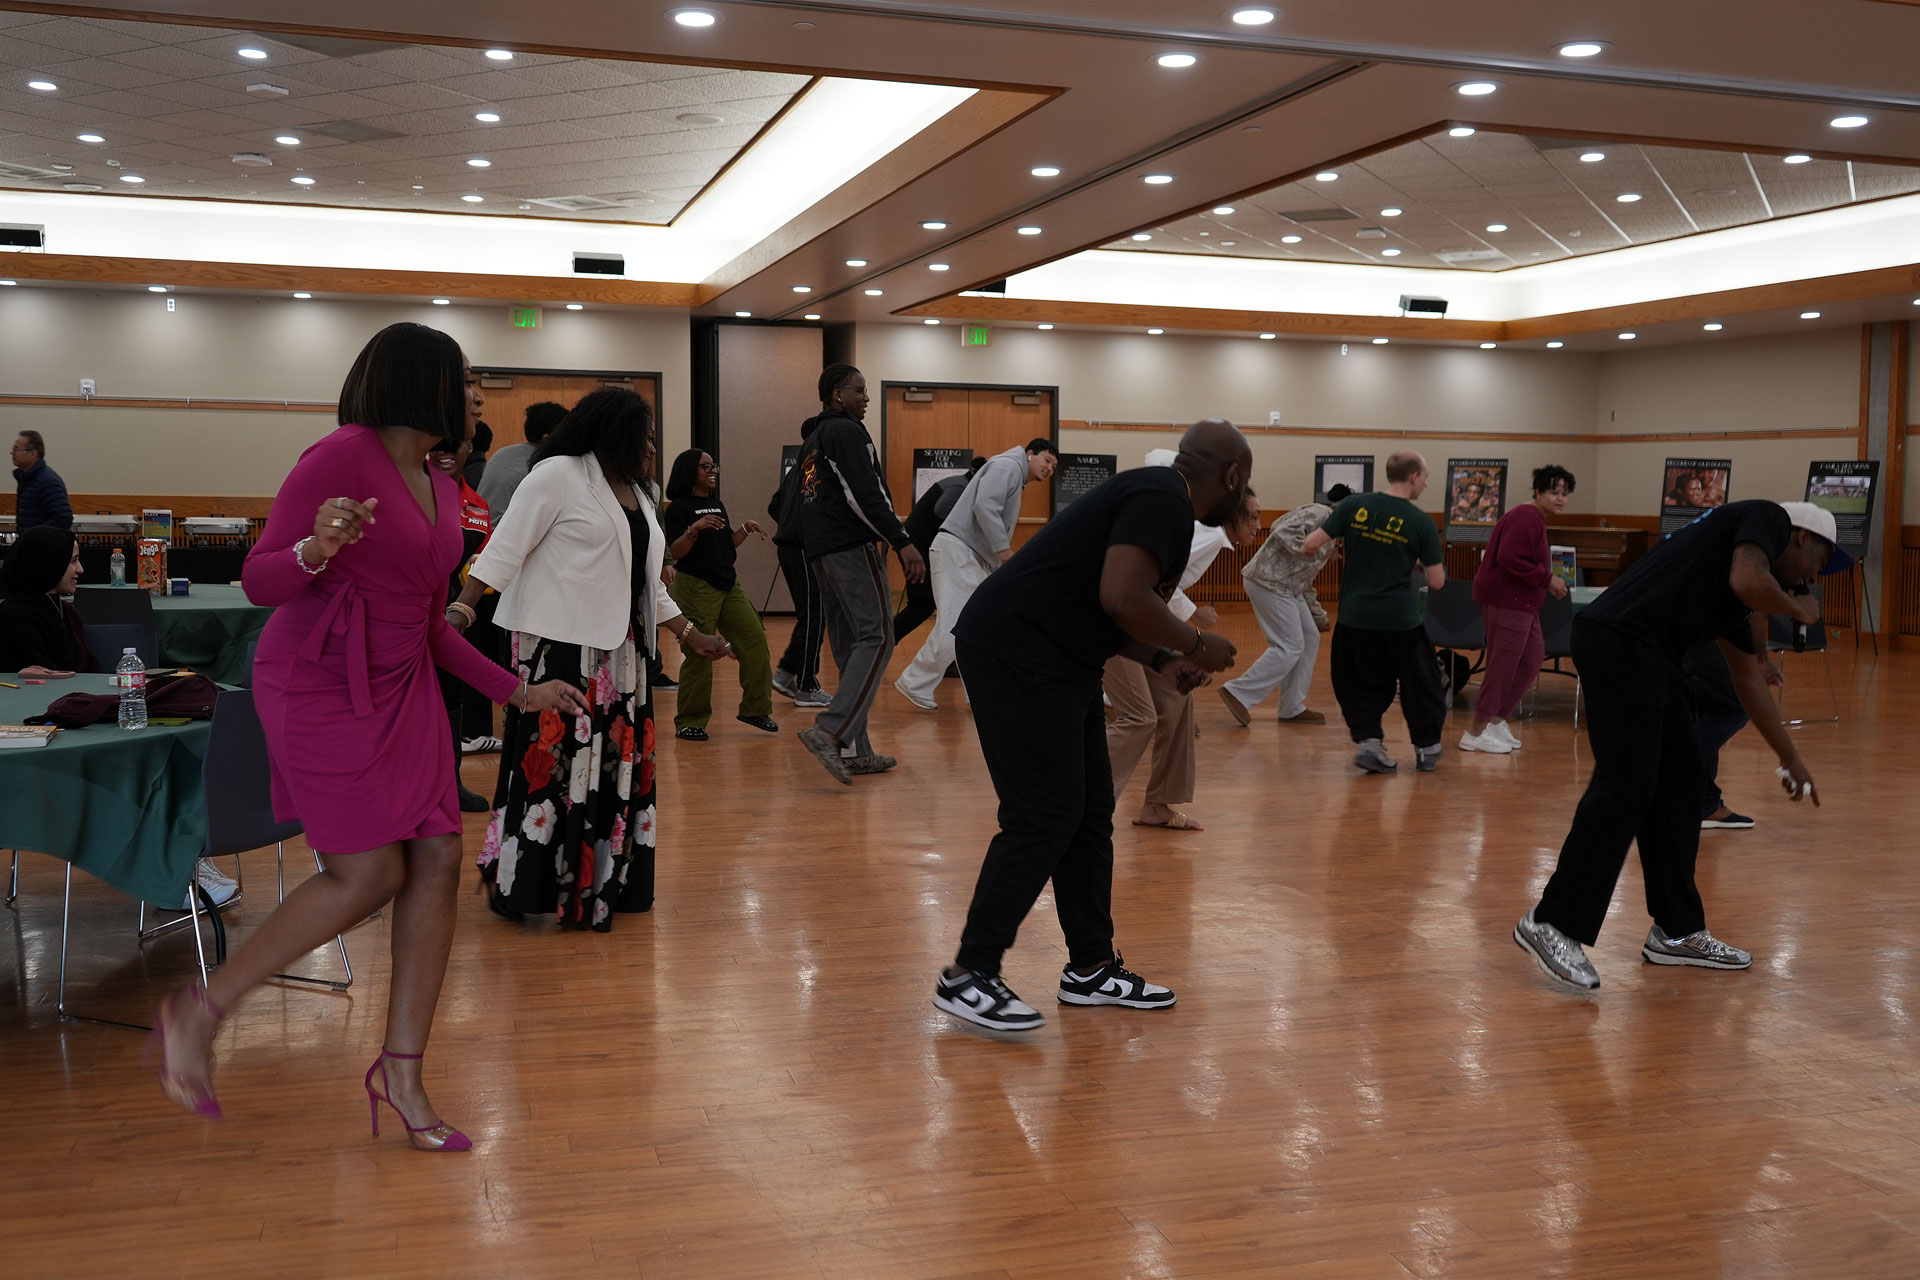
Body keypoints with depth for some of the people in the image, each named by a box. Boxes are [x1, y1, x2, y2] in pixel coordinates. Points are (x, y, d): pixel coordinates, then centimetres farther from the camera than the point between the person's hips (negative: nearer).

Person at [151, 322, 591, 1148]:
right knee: (370, 873, -9)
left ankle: (401, 1073, 11)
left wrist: (517, 690, 16)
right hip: (320, 685, -8)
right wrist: (316, 551, -34)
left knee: (438, 863, 0)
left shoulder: (442, 490, 13)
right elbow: (259, 582, -12)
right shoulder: (342, 457, -12)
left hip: (403, 688, 8)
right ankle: (198, 1013, 10)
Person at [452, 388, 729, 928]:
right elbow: (505, 548, -12)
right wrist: (460, 609, -22)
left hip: (616, 649, 8)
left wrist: (692, 636, 22)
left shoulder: (636, 494, 19)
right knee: (551, 760, -7)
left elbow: (647, 582, 23)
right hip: (558, 645, -8)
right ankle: (522, 883, 4)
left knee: (613, 761, 9)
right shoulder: (557, 475, -7)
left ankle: (599, 881, 20)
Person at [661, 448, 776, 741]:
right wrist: (695, 528, -27)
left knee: (755, 639, 1)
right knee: (699, 654, -5)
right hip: (695, 587, -7)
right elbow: (675, 552, -14)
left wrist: (745, 530, 4)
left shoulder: (717, 505, 15)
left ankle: (755, 708, 12)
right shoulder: (679, 507, -7)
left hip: (728, 585, 7)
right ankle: (689, 722, 6)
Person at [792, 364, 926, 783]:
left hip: (820, 552, 10)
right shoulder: (846, 431, -4)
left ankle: (855, 750, 5)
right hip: (852, 546, -10)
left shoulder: (814, 439, 25)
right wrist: (903, 543, -21)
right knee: (877, 637, -13)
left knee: (850, 647, 8)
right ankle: (830, 730, -25)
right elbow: (865, 494, -17)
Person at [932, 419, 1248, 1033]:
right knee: (1043, 820, -7)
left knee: (1089, 814, 13)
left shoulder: (1160, 499, 19)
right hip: (1017, 657, -11)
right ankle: (968, 976, 2)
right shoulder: (1162, 499, -13)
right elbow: (1122, 597, -27)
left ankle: (1091, 968, 24)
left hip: (1051, 662, 11)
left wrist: (1160, 660, 15)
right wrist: (1195, 645, -12)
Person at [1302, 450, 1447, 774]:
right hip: (1401, 622, -1)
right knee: (1419, 683, 16)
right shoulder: (1421, 522, -6)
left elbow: (1311, 545, -4)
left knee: (1362, 685, 16)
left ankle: (1367, 741, 2)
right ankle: (1427, 749, 25)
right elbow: (1437, 582, -3)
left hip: (1355, 617, 2)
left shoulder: (1355, 505, -2)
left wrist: (1309, 550, 19)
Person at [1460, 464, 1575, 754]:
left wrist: (1549, 584, 13)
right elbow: (1509, 560, -26)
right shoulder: (1526, 518, -16)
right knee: (1503, 666, -6)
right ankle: (1476, 733, 1)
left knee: (1532, 659, 15)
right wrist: (1548, 579, -18)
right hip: (1505, 601, -11)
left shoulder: (1536, 519, 18)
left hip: (1520, 603, 11)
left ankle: (1497, 721, 23)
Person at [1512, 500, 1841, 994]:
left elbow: (1749, 681, 35)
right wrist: (1796, 607, 2)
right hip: (1620, 643, -10)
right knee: (1625, 786, -10)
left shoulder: (1741, 601, 26)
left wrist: (1791, 758, 41)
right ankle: (1552, 924, -3)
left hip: (1647, 655, 10)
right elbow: (1747, 582, -19)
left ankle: (1676, 932, 22)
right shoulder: (1769, 518, 3)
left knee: (1679, 777, 13)